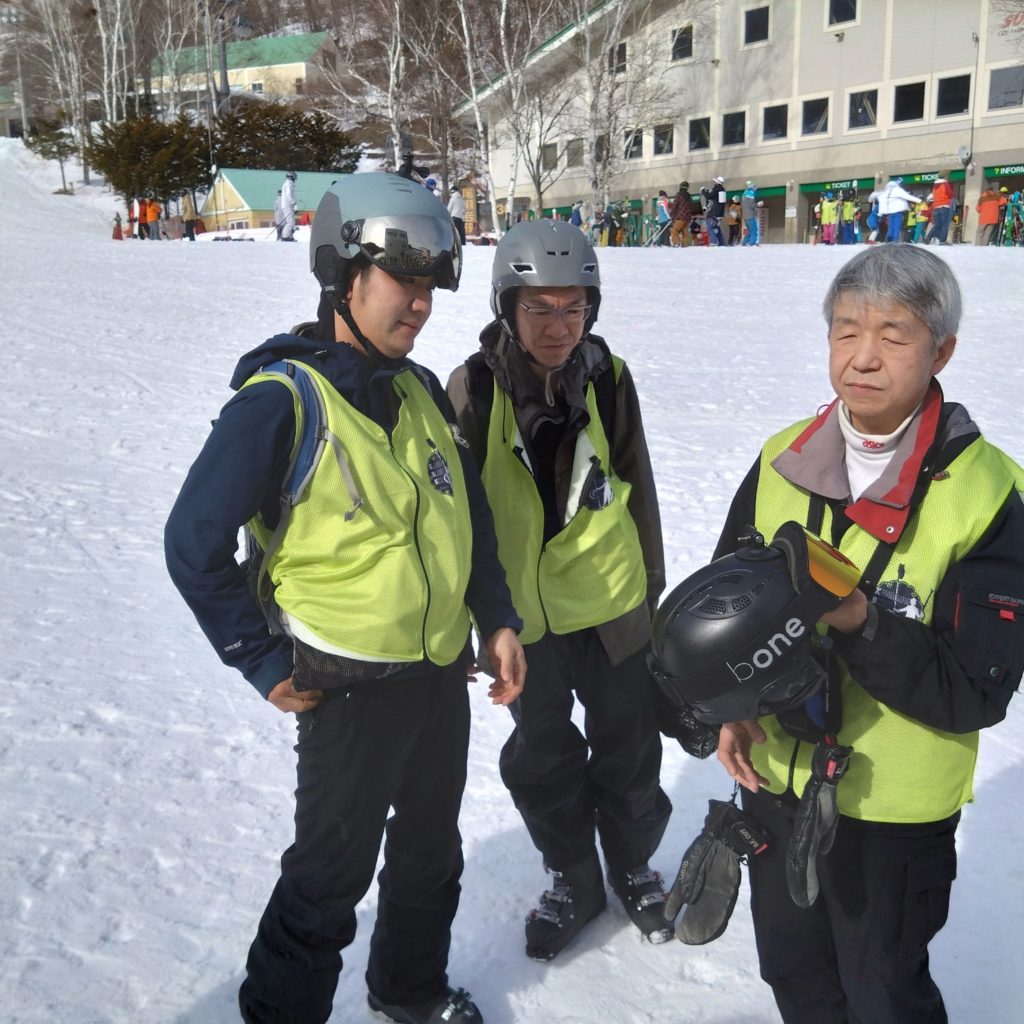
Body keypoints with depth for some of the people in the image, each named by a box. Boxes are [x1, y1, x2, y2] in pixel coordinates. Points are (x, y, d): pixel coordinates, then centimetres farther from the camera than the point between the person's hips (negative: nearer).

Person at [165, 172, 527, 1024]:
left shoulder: (421, 390, 3)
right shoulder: (281, 399, -18)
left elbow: (470, 515, 13)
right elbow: (194, 544, -15)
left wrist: (498, 619, 5)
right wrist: (264, 665, -12)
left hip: (443, 674, 7)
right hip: (350, 688, -7)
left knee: (432, 854, 23)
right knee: (331, 877, 9)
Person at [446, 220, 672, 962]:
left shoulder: (608, 377, -9)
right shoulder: (473, 389, -14)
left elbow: (637, 487, 3)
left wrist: (651, 587, 9)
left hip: (611, 607, 1)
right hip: (520, 615, 0)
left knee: (628, 750, 16)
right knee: (542, 760, 17)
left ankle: (634, 865, 42)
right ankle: (573, 879, 40)